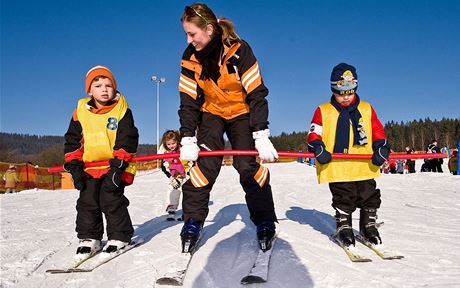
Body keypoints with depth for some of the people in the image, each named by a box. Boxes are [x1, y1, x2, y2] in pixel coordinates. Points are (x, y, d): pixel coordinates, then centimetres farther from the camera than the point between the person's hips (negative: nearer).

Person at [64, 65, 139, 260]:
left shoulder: (122, 110, -6)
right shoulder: (81, 111, 3)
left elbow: (127, 140, -10)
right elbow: (72, 141, 8)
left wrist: (118, 166, -17)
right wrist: (74, 167, 1)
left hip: (115, 166, -4)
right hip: (90, 167, 4)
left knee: (112, 200, -7)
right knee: (87, 202, 7)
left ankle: (119, 237, 9)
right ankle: (89, 238, 20)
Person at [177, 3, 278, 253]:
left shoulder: (238, 50, -25)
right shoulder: (190, 57, -14)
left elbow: (256, 94, -24)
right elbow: (189, 101, -9)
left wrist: (261, 136, -28)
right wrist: (188, 140, -15)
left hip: (241, 113, -2)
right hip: (211, 113, 3)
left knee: (248, 165, -13)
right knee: (204, 164, -12)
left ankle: (265, 222, 1)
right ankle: (192, 221, -1)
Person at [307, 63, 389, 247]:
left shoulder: (366, 109, 10)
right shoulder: (323, 111, 3)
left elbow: (378, 131, 13)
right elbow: (314, 133, 1)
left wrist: (381, 149, -2)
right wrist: (318, 149, -17)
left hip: (365, 167, 3)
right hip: (337, 168, -3)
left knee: (369, 199, 11)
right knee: (343, 201, 1)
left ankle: (369, 226, 29)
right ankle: (343, 228, 18)